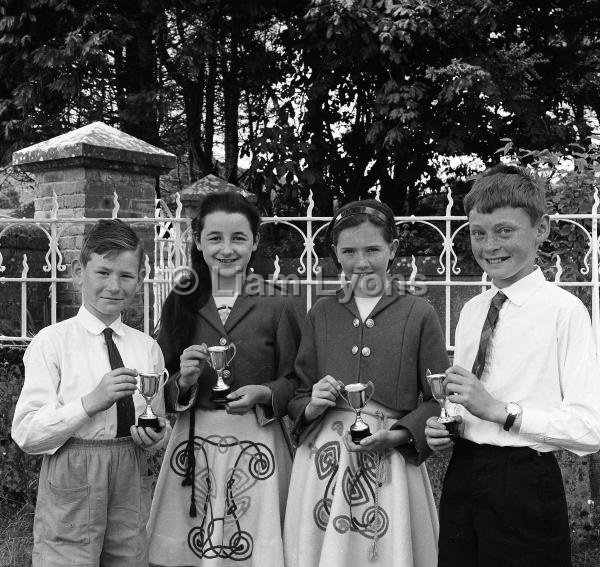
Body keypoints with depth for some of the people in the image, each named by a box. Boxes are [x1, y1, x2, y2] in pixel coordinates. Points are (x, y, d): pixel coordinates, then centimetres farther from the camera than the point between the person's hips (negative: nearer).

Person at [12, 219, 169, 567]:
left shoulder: (148, 348, 6)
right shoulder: (52, 342, -5)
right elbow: (26, 434, -11)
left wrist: (155, 435, -9)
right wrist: (91, 401, -22)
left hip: (131, 484, 4)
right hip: (70, 485, -3)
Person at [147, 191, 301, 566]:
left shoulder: (276, 306, -1)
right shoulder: (180, 304, 5)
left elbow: (296, 382, 2)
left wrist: (264, 393, -16)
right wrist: (182, 381, -12)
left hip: (257, 445, -2)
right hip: (193, 447, 2)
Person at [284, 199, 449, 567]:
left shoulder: (419, 314, 1)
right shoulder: (321, 314, 9)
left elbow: (439, 401, 1)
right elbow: (297, 397, 12)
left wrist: (395, 435, -13)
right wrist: (312, 406, -9)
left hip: (392, 465, -2)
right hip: (323, 466, 2)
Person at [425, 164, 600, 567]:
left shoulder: (564, 310, -12)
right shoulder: (471, 311, 10)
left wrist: (500, 410, -20)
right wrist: (442, 429, -1)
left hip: (525, 488, -6)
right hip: (461, 480, 6)